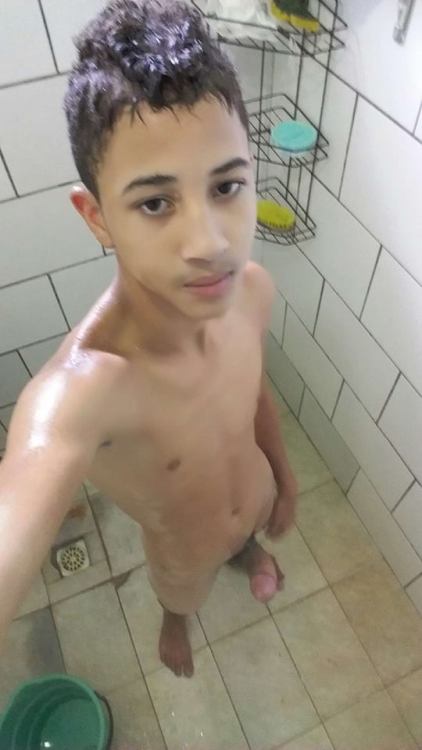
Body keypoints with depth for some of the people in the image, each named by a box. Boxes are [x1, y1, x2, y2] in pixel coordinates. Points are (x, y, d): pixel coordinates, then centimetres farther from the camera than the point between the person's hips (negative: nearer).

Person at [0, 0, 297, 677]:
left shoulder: (252, 290, -29)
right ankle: (177, 618, 73)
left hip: (255, 495, 3)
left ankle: (247, 549, 77)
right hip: (182, 548, -2)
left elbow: (254, 392, -8)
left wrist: (282, 477, 6)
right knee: (183, 595, 34)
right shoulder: (81, 389, -48)